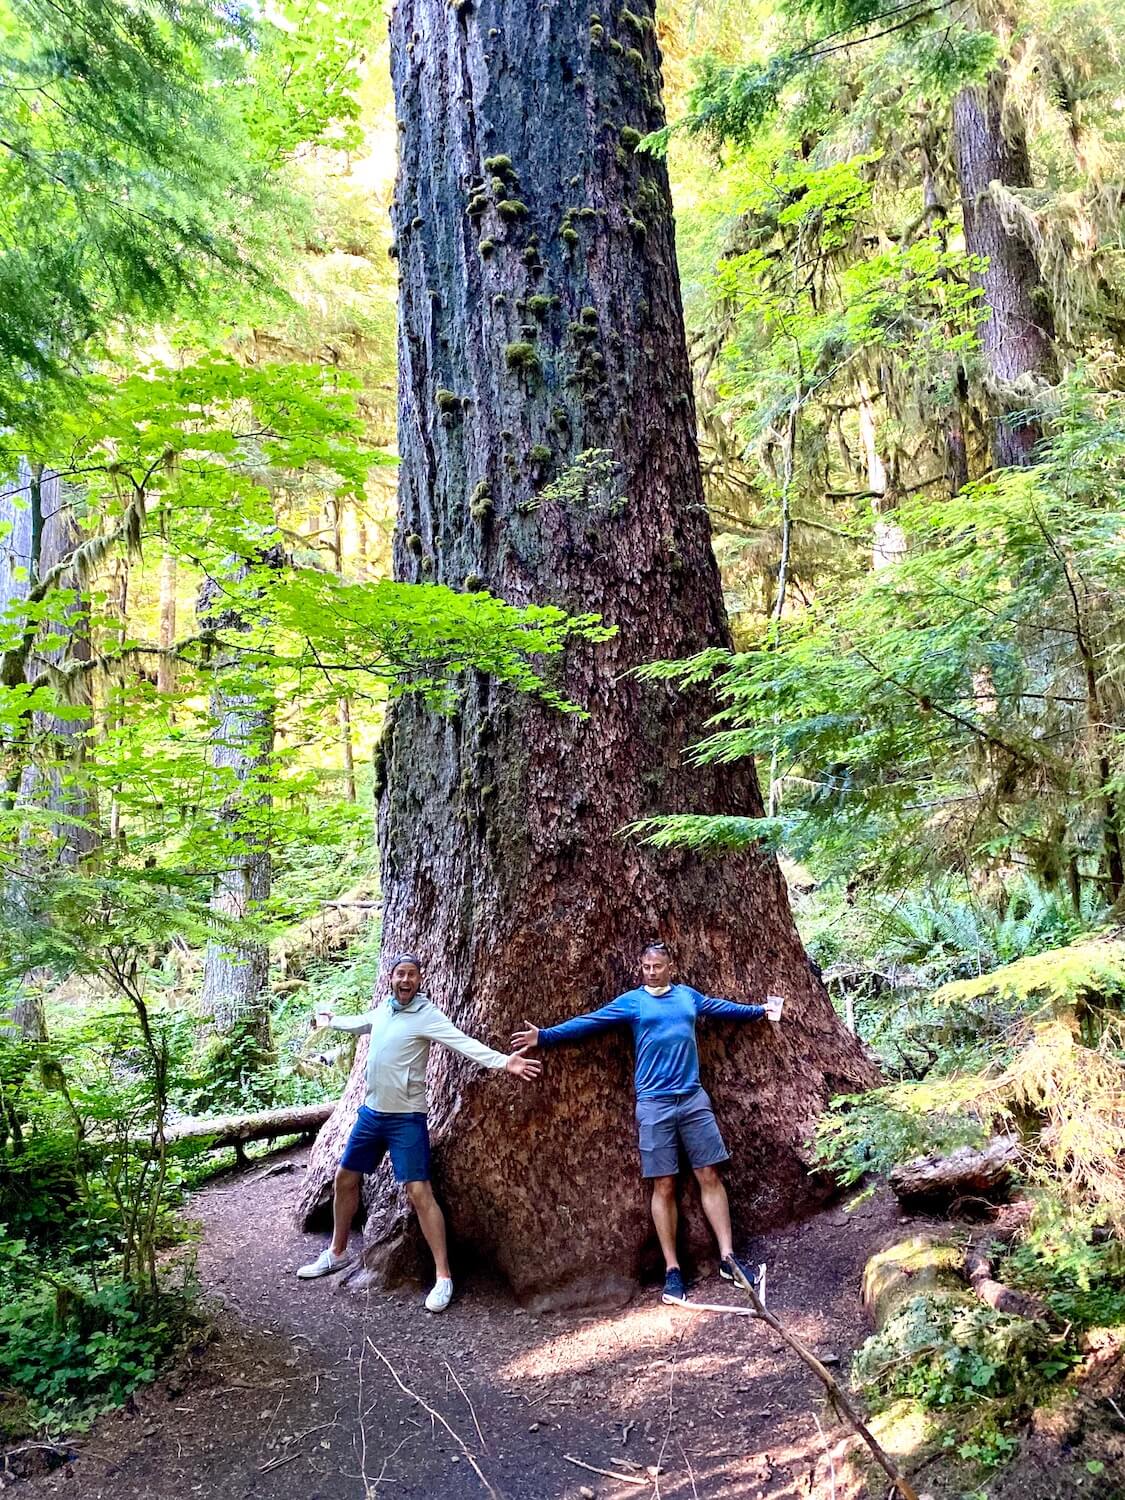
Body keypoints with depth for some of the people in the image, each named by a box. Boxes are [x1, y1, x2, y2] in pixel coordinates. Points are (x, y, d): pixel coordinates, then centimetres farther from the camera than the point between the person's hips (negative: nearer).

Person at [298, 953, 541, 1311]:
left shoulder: (427, 1015, -15)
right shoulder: (382, 1009, 4)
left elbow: (465, 1043, -27)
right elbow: (359, 1024, 28)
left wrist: (503, 1061, -42)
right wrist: (330, 1020, 46)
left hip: (406, 1119, -7)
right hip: (370, 1113, 7)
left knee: (419, 1192, -11)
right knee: (345, 1178, 16)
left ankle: (443, 1277, -4)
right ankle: (337, 1252, 38)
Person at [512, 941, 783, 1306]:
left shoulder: (688, 995, 11)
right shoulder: (631, 1001, 0)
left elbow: (724, 1007, 26)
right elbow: (588, 1022, -5)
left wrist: (760, 1010, 38)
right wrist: (545, 1036, -13)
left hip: (694, 1099, 3)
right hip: (654, 1104, -3)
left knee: (710, 1176, 3)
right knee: (663, 1186, 0)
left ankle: (728, 1258, 11)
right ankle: (672, 1270, 8)